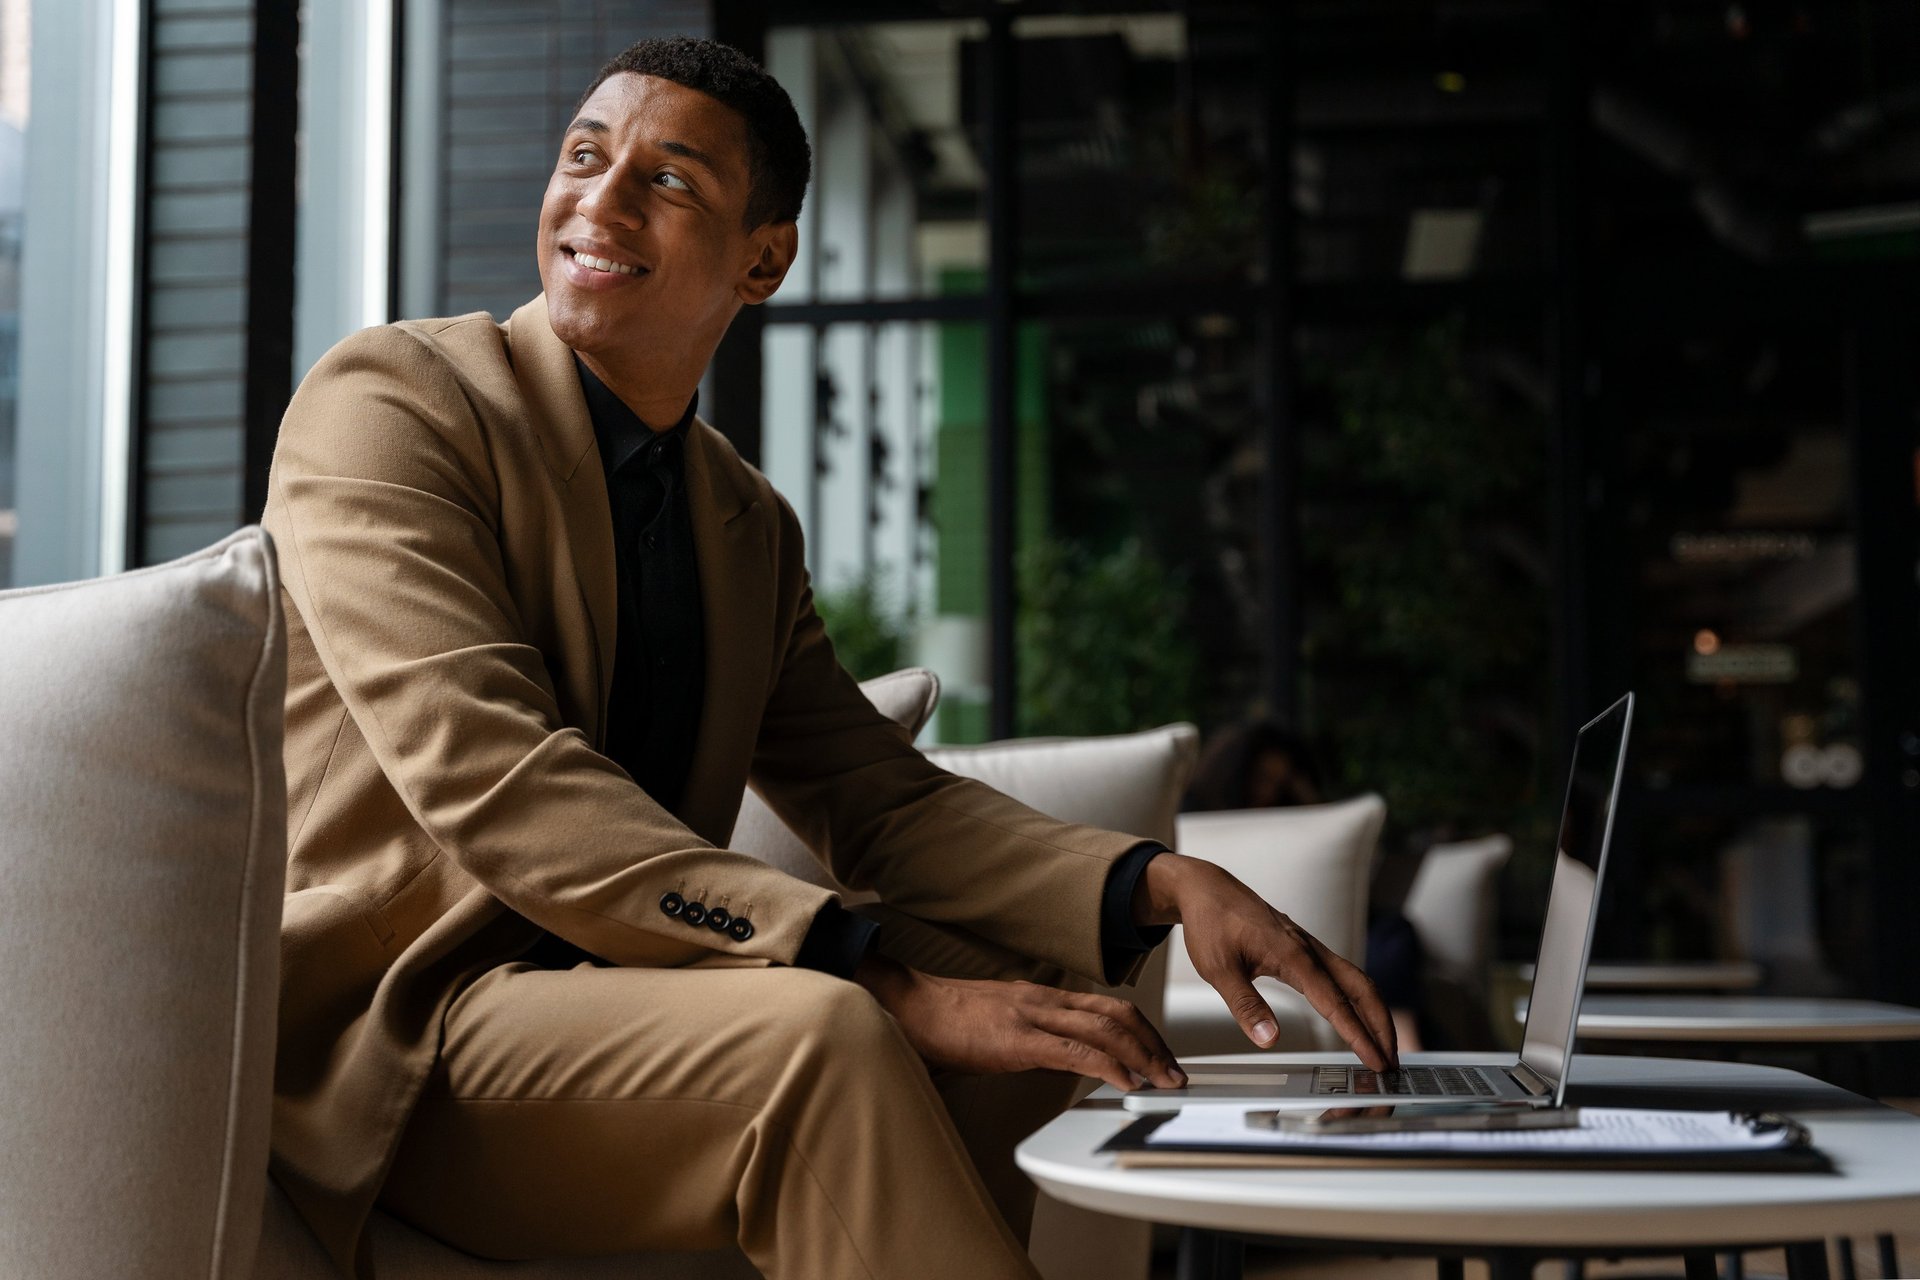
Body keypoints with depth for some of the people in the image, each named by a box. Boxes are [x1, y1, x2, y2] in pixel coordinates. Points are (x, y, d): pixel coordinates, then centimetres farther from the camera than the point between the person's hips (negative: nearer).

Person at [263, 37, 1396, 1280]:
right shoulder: (385, 400, -8)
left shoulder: (750, 524, 15)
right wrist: (882, 983, -28)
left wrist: (1167, 885, -7)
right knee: (820, 1032, -31)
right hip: (394, 1042, -7)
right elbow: (489, 781, -21)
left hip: (618, 1004, 8)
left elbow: (882, 798, 12)